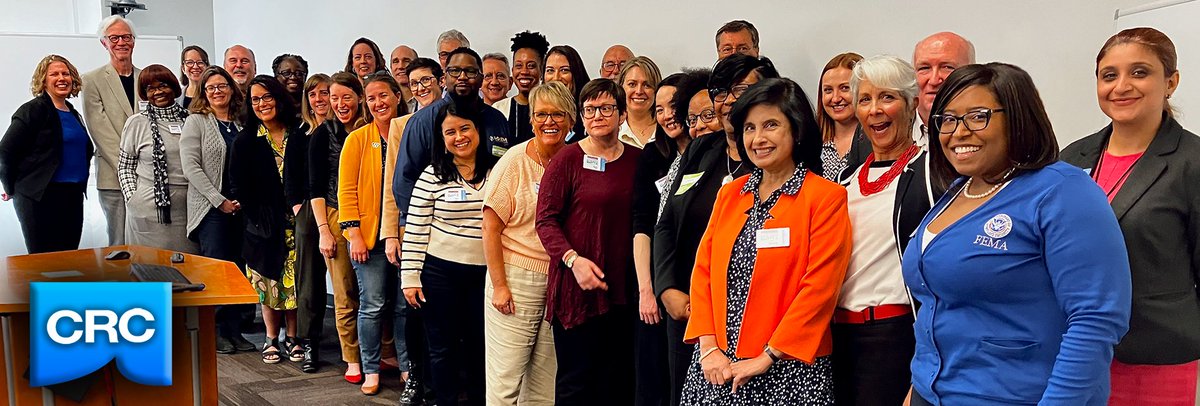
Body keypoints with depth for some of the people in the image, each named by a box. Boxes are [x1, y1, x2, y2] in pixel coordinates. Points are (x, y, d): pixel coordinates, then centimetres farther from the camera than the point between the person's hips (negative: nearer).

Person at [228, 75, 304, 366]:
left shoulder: (299, 136, 2)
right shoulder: (245, 142, 1)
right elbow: (238, 187, -1)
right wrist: (261, 219, -8)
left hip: (295, 222, 0)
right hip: (264, 226, 0)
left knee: (294, 281, 3)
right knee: (268, 282, 6)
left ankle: (292, 337, 15)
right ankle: (271, 339, 18)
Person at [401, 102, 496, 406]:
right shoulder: (433, 175, -3)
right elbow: (415, 229, -3)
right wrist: (410, 276, -6)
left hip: (485, 273, 2)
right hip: (440, 272, -1)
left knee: (480, 345, 11)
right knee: (443, 347, 8)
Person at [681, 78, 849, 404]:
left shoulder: (826, 198, -7)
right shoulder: (730, 193, 9)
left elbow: (819, 288, -13)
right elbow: (703, 270, 5)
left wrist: (767, 357, -14)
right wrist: (708, 347, -5)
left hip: (788, 370, -4)